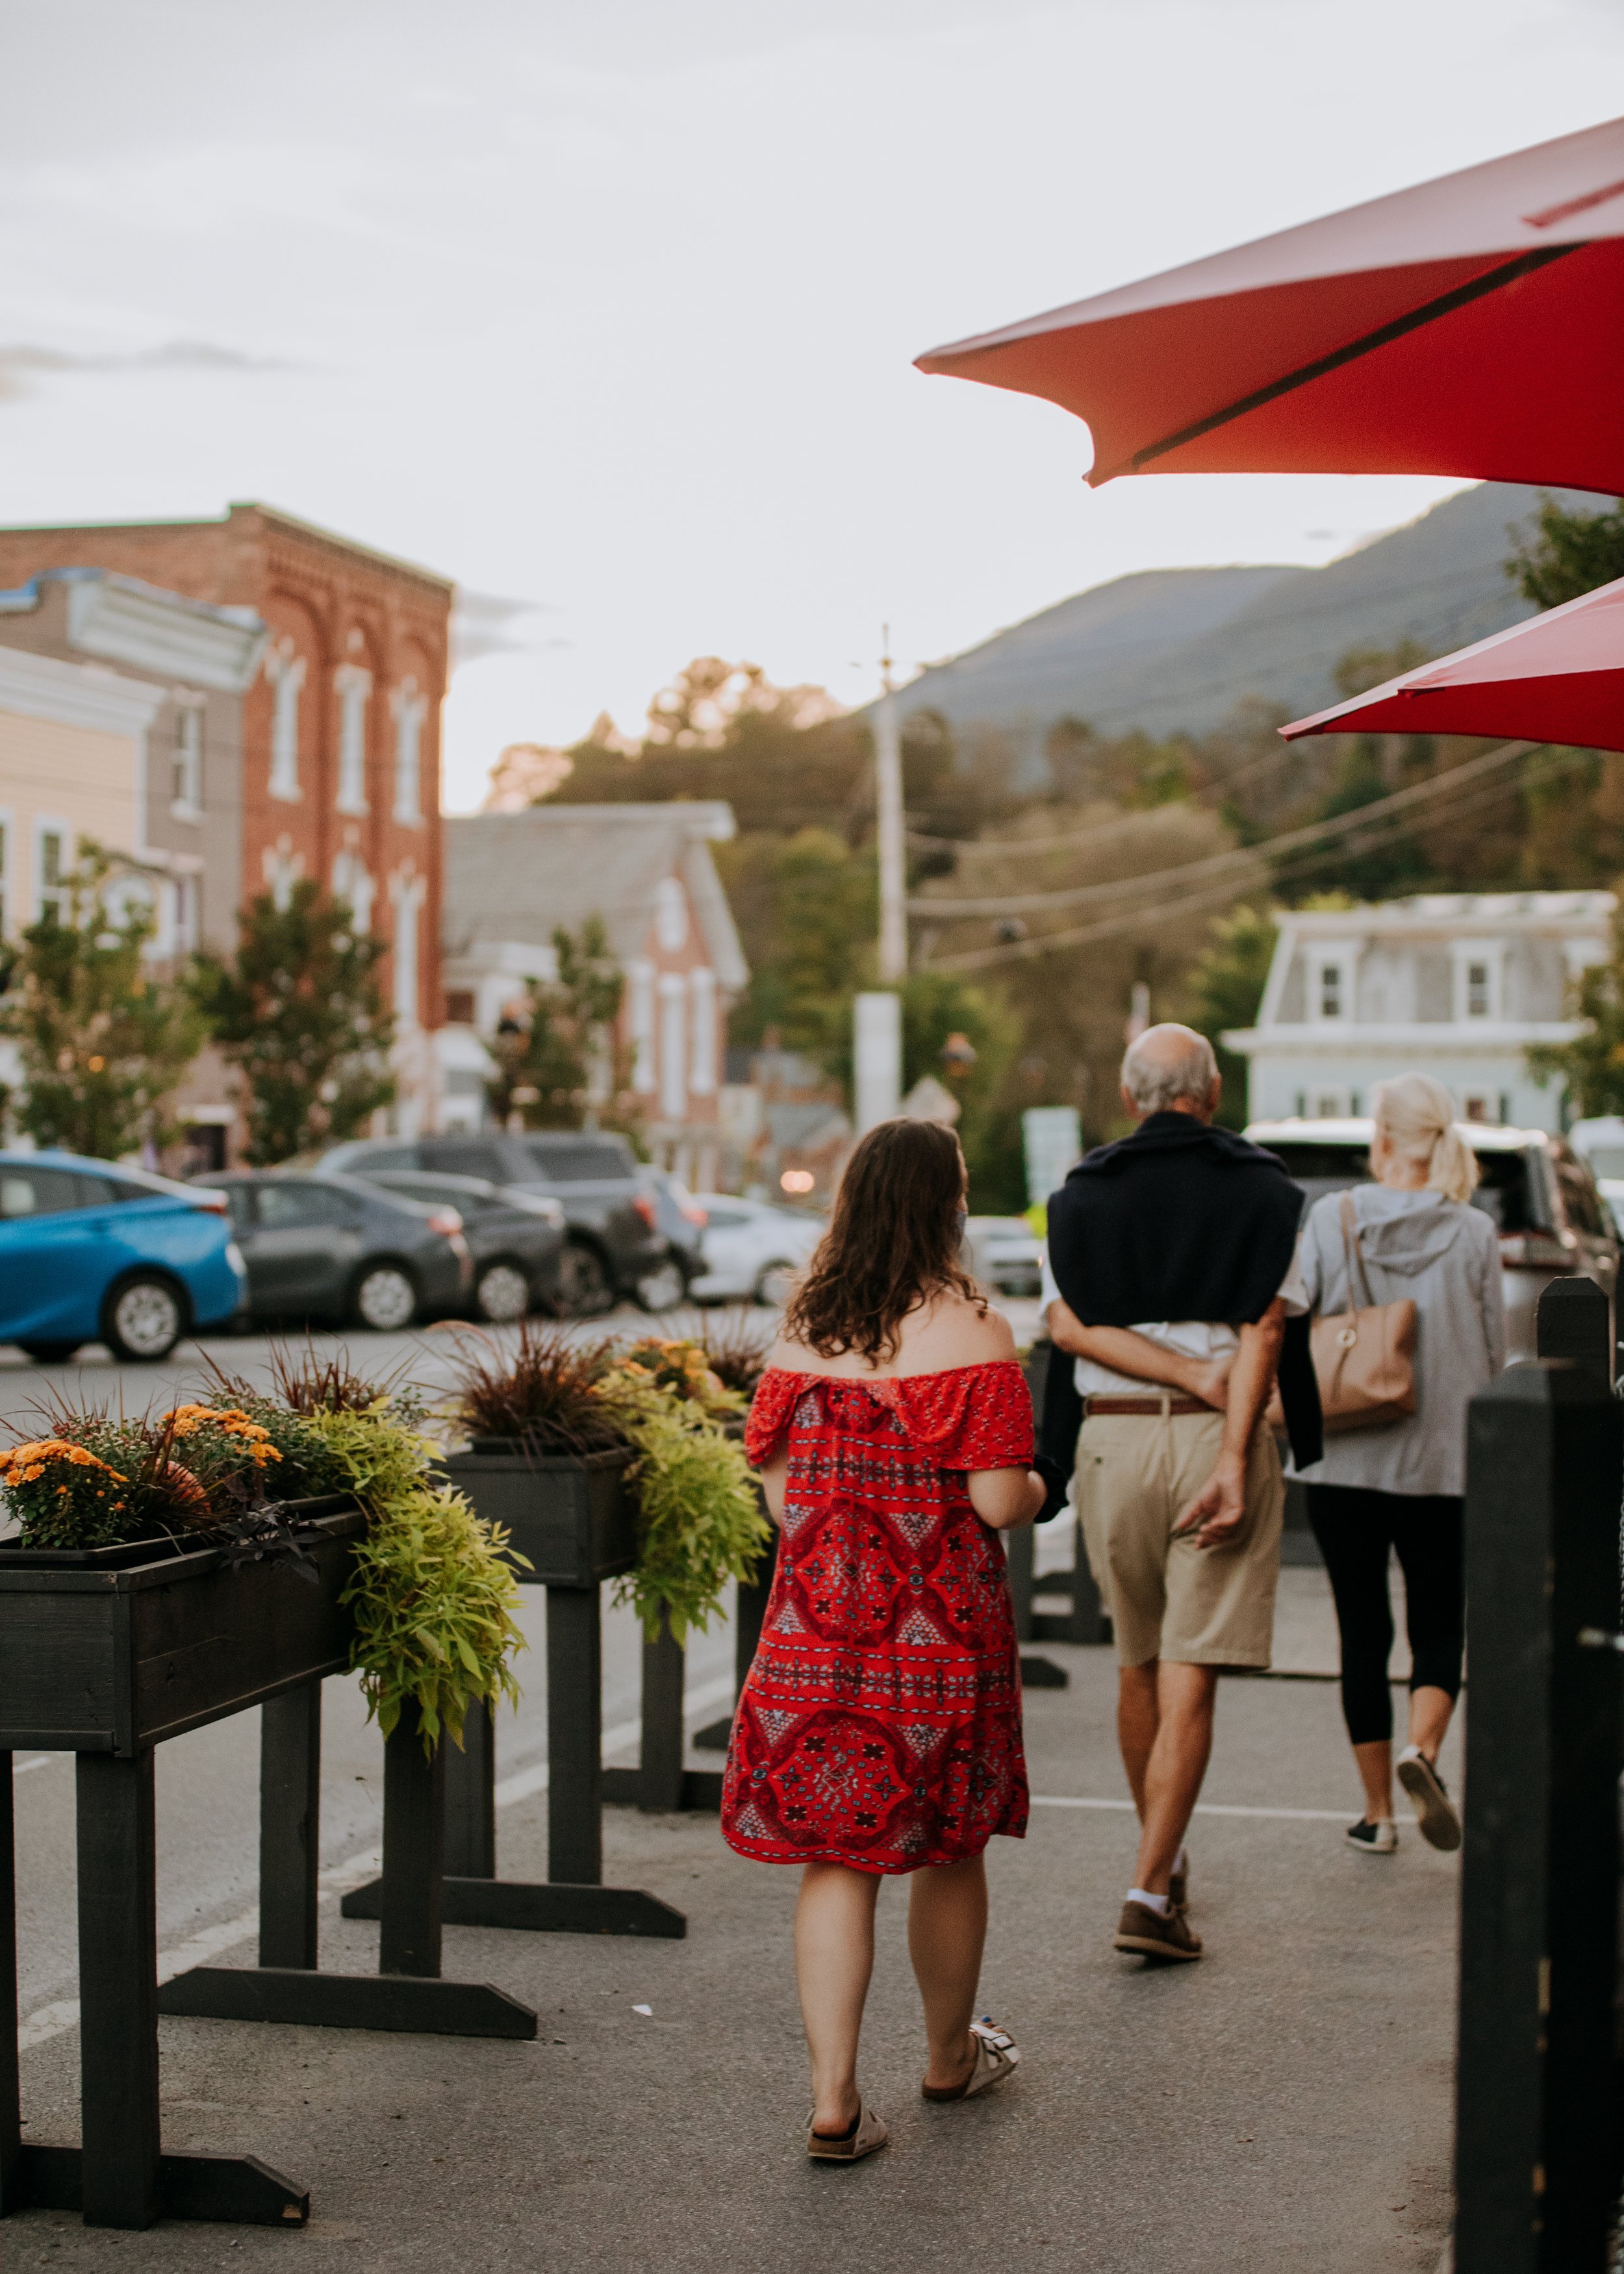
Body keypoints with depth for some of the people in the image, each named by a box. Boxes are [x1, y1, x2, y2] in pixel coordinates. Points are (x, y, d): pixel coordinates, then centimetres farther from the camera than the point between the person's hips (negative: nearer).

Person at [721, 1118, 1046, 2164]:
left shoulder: (803, 1332, 3)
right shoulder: (969, 1330, -11)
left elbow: (780, 1492, 6)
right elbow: (997, 1498, -16)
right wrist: (1039, 1488, 6)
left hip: (818, 1629, 3)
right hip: (942, 1630, -3)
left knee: (834, 1858, 6)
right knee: (951, 1848, 15)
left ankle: (835, 2098, 0)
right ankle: (952, 2056, 34)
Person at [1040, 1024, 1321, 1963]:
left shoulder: (1082, 1192, 6)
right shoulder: (1264, 1190, 0)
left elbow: (1069, 1323, -7)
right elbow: (1264, 1329, -10)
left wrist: (1188, 1373, -11)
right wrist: (1234, 1461, -16)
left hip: (1113, 1438, 2)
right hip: (1218, 1437, -2)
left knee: (1141, 1663, 18)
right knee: (1190, 1679, -2)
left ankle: (1165, 1858, 32)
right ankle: (1153, 1887, -10)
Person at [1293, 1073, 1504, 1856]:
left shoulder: (1330, 1219, -4)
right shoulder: (1474, 1234, -4)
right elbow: (1496, 1355, 2)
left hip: (1345, 1464, 0)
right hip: (1445, 1462, 0)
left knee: (1363, 1632, 10)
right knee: (1439, 1626, 11)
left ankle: (1377, 1811, 13)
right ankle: (1421, 1750, -17)